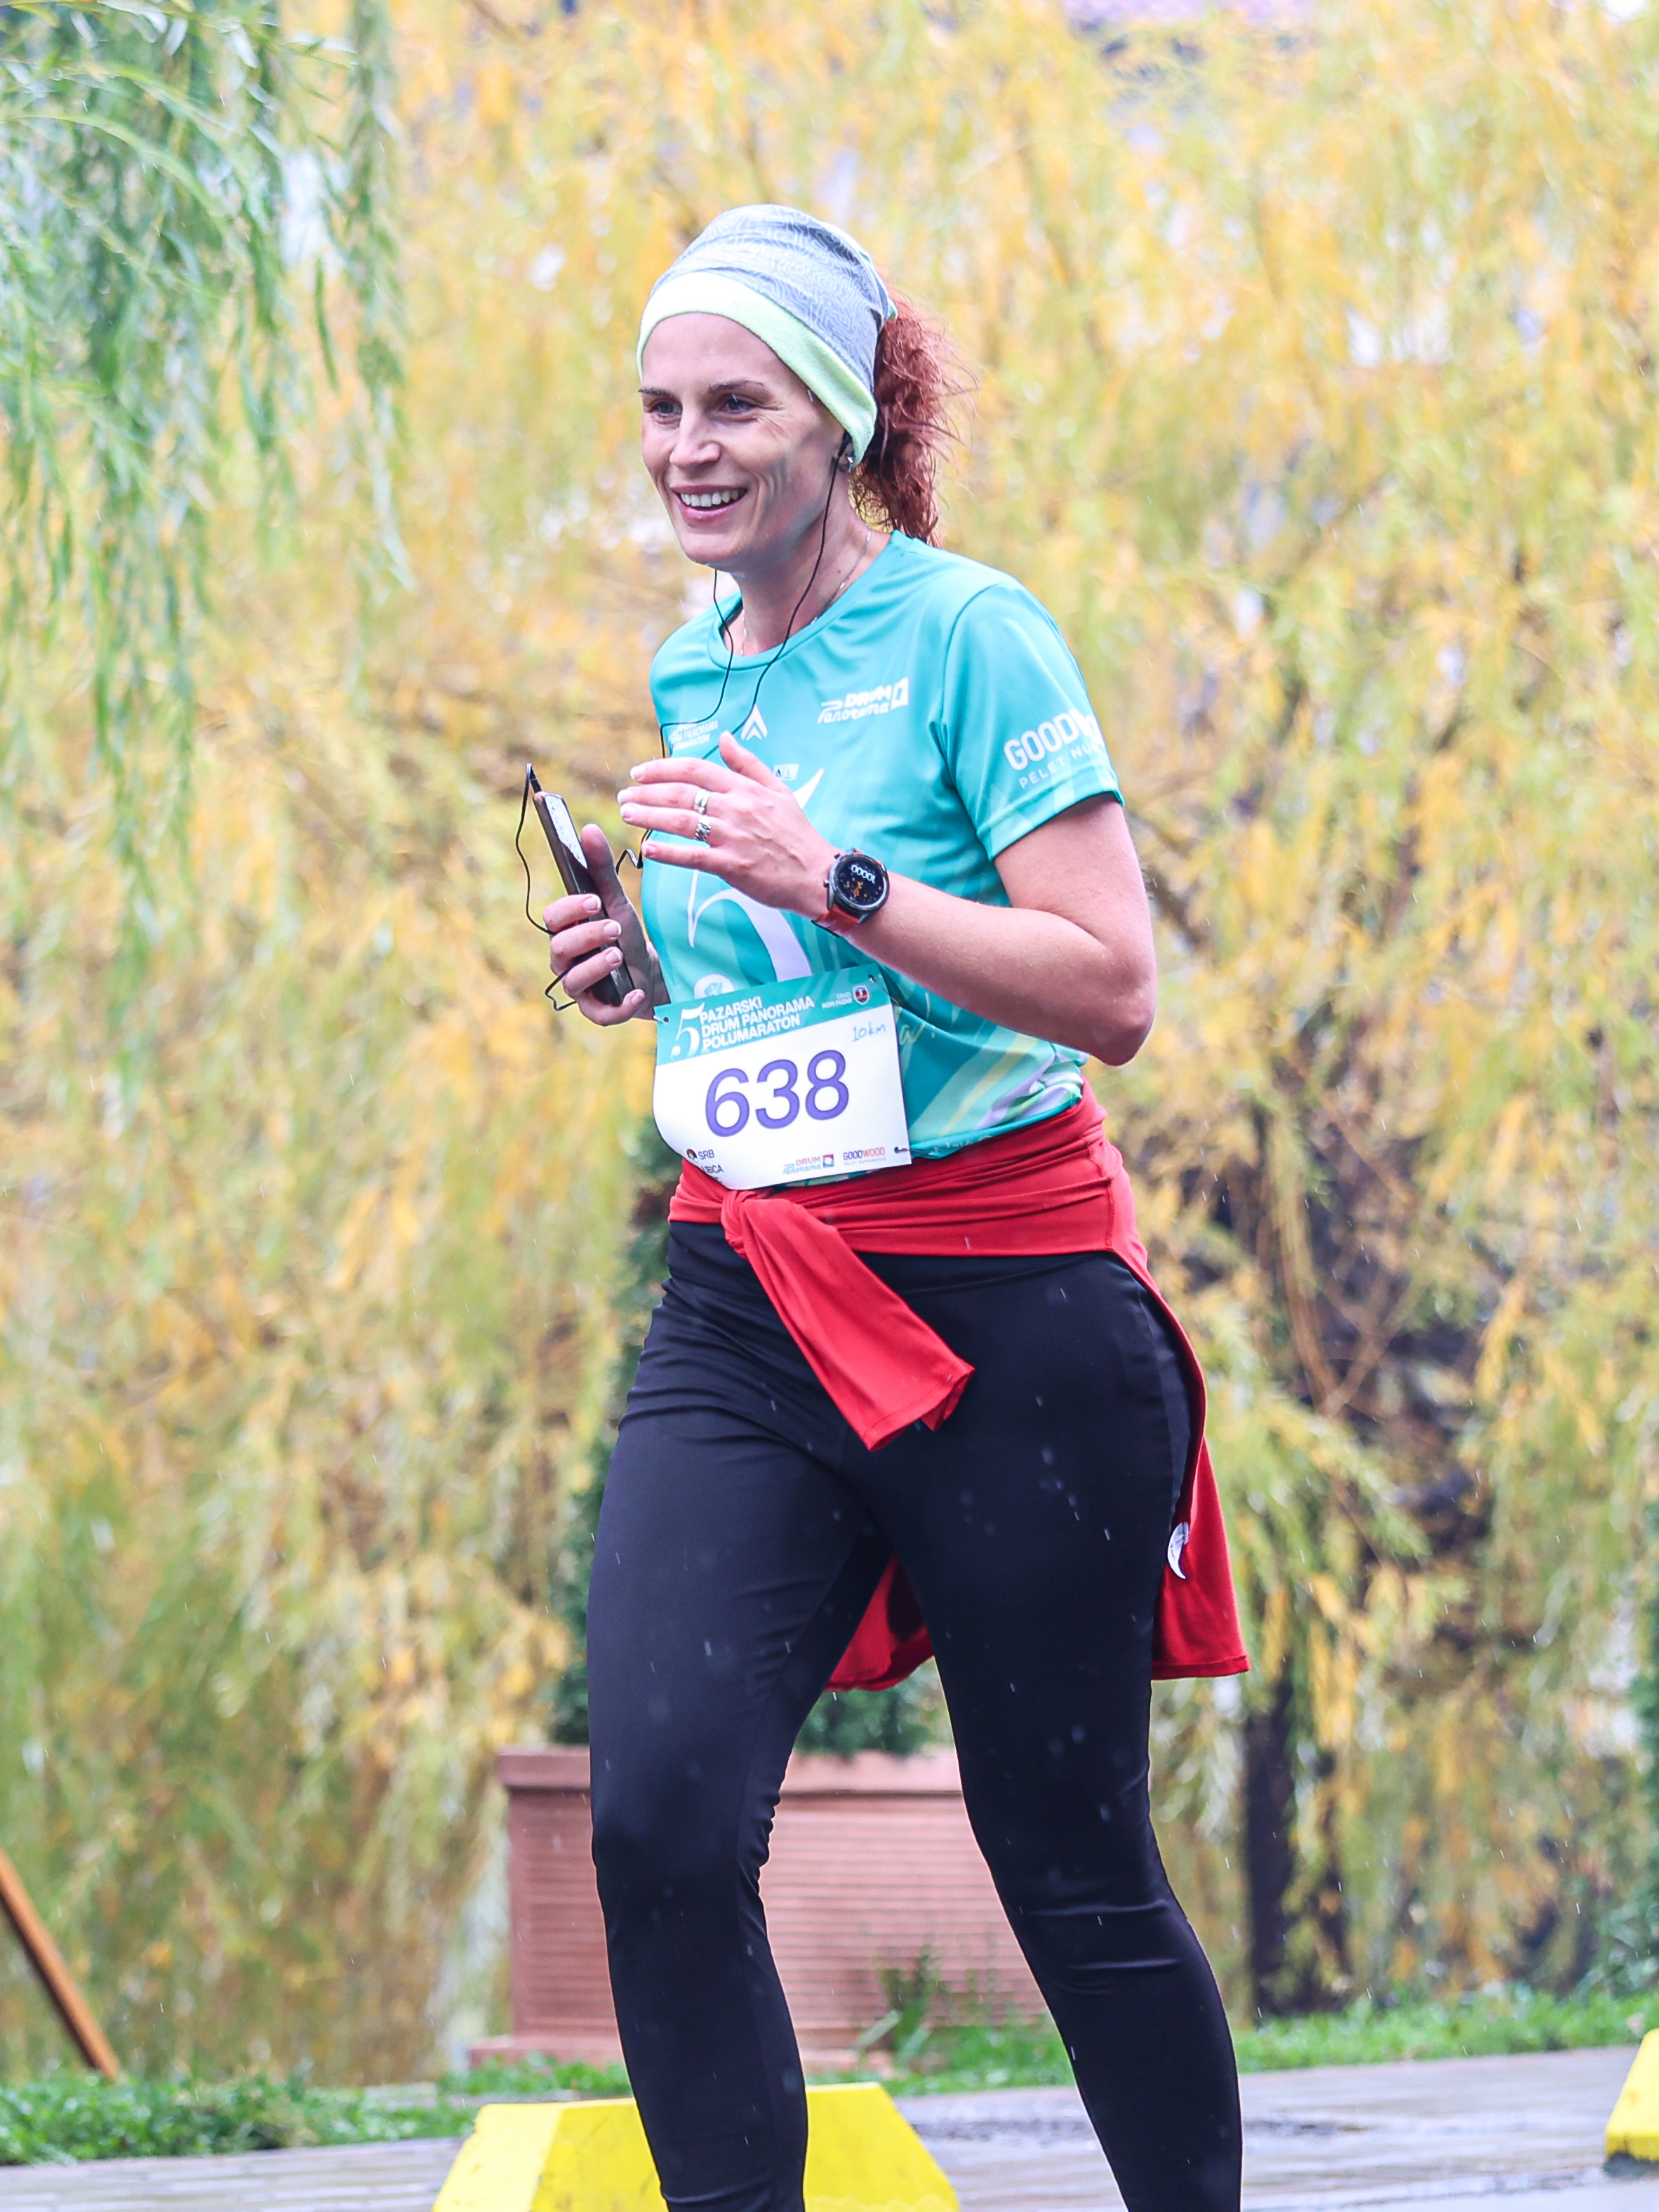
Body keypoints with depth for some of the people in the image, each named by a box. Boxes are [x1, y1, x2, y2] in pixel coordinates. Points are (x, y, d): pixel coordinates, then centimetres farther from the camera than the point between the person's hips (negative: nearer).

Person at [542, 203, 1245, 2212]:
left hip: (1009, 1308, -5)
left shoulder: (966, 634, -7)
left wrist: (828, 885, -23)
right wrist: (647, 962, 7)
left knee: (1073, 1868, 4)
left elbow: (1111, 990, -15)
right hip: (747, 1311, 5)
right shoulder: (689, 675, 12)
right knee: (658, 1819, -15)